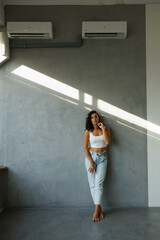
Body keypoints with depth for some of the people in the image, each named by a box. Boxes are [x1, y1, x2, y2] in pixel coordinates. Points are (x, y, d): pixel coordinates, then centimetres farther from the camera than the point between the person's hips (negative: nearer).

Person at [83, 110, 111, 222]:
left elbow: (107, 142, -11)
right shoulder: (88, 131, -1)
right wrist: (91, 162, -8)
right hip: (91, 157, 0)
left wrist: (103, 129, -14)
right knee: (92, 184, -1)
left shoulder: (105, 128, 3)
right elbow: (85, 147, -4)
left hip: (102, 158, 0)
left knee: (99, 183, -8)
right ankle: (100, 209, 11)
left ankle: (96, 209, -3)